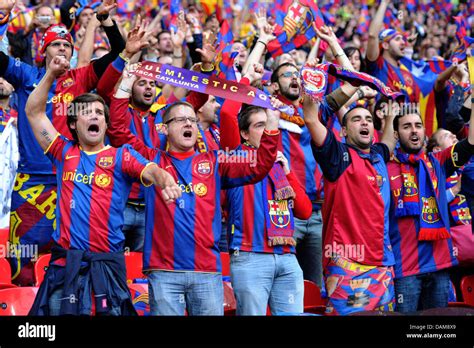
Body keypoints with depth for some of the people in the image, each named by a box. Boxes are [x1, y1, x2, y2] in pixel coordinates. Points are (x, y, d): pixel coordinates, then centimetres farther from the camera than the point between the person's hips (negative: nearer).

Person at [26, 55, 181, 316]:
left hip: (107, 262, -2)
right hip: (65, 260, 2)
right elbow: (34, 112, 14)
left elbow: (152, 172, -12)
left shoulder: (121, 156, 5)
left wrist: (168, 183, -35)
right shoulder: (64, 153, 13)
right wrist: (51, 75, 7)